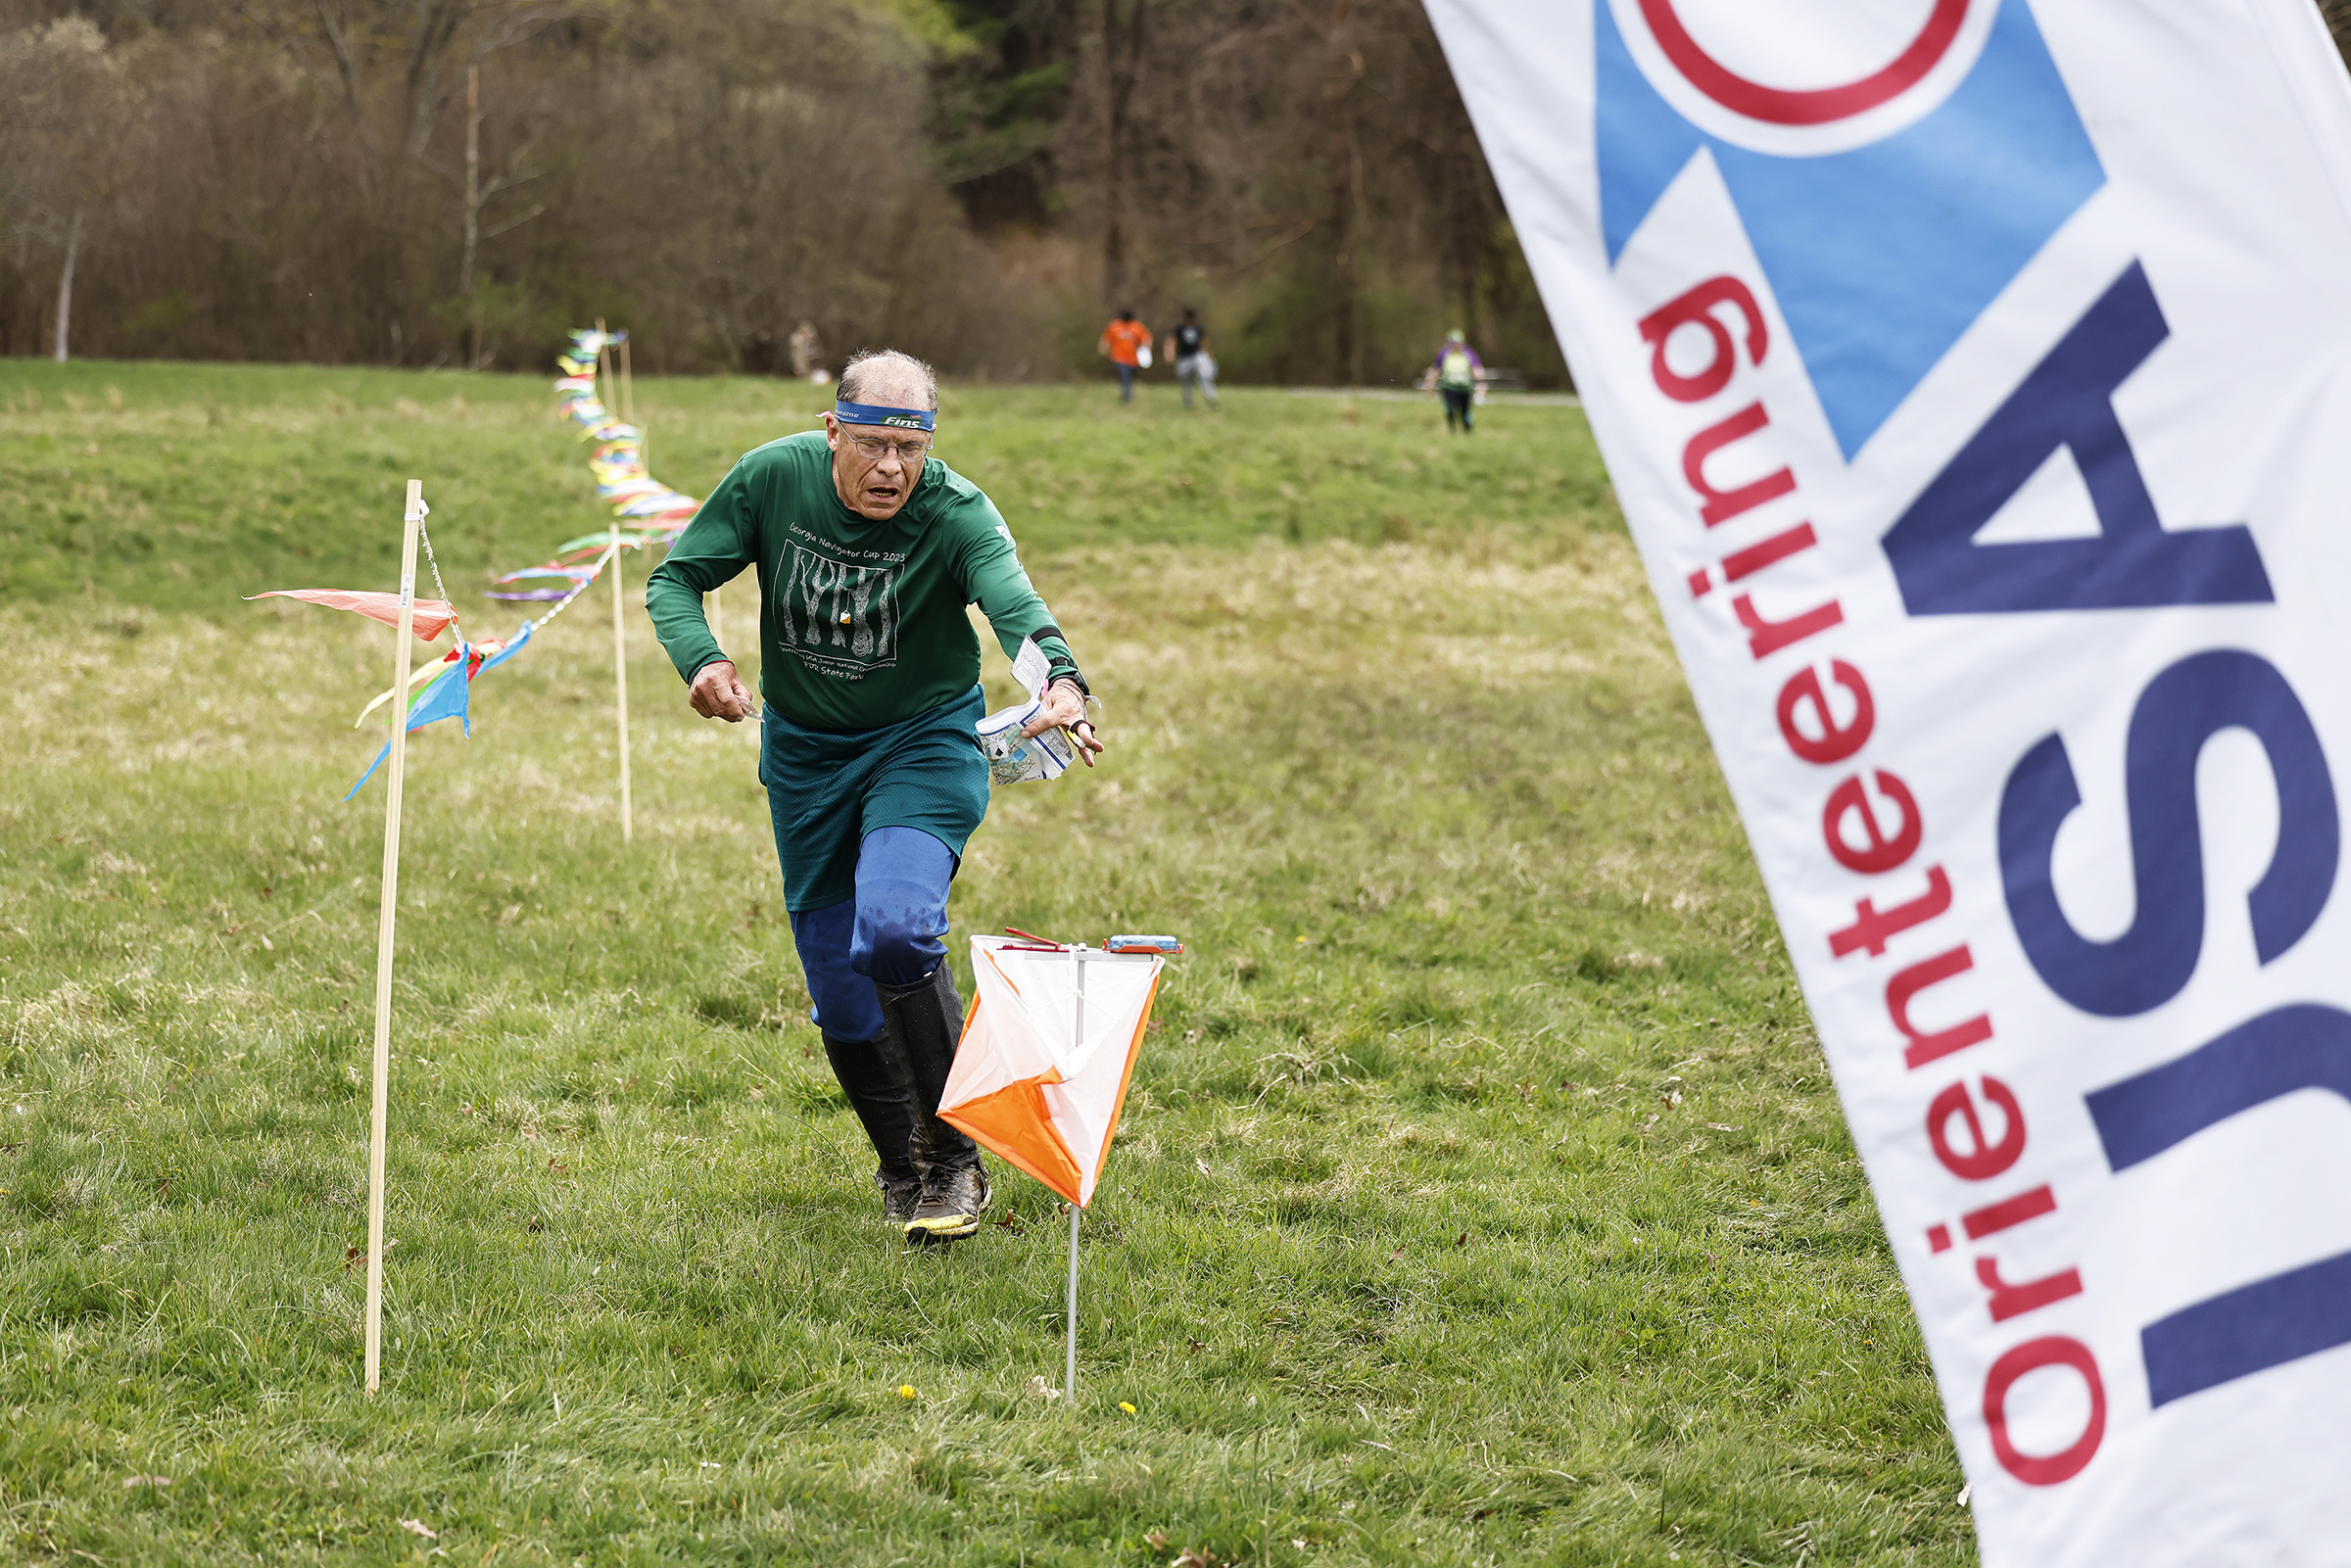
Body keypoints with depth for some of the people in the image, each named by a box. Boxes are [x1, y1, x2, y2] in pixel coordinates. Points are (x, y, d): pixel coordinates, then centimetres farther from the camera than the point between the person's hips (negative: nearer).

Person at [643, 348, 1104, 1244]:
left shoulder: (956, 513, -23)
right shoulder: (771, 480, -14)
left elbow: (1015, 602, -41)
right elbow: (675, 577, -5)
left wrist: (1060, 681, -62)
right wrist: (700, 659, -26)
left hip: (926, 742, -4)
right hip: (804, 750, 4)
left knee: (892, 930, -27)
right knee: (837, 988, 6)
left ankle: (954, 1158, -10)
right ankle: (902, 1170, 30)